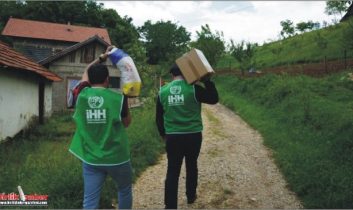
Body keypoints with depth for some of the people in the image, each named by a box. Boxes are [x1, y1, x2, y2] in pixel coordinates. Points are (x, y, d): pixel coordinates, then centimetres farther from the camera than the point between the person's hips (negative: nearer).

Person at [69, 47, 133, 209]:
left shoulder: (81, 95, -4)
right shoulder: (118, 98, -13)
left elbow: (86, 73, 16)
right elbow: (126, 122, 3)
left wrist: (102, 57, 21)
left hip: (90, 159, 2)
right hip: (116, 157, -2)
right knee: (124, 190, 24)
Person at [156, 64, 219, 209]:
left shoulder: (162, 91, 0)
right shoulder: (193, 88, -11)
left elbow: (159, 117, 8)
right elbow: (214, 99, -2)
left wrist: (163, 133, 23)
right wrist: (207, 81, 2)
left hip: (172, 137, 1)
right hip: (193, 135, -1)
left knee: (172, 171, 8)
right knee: (191, 166, 21)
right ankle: (191, 196, 38)